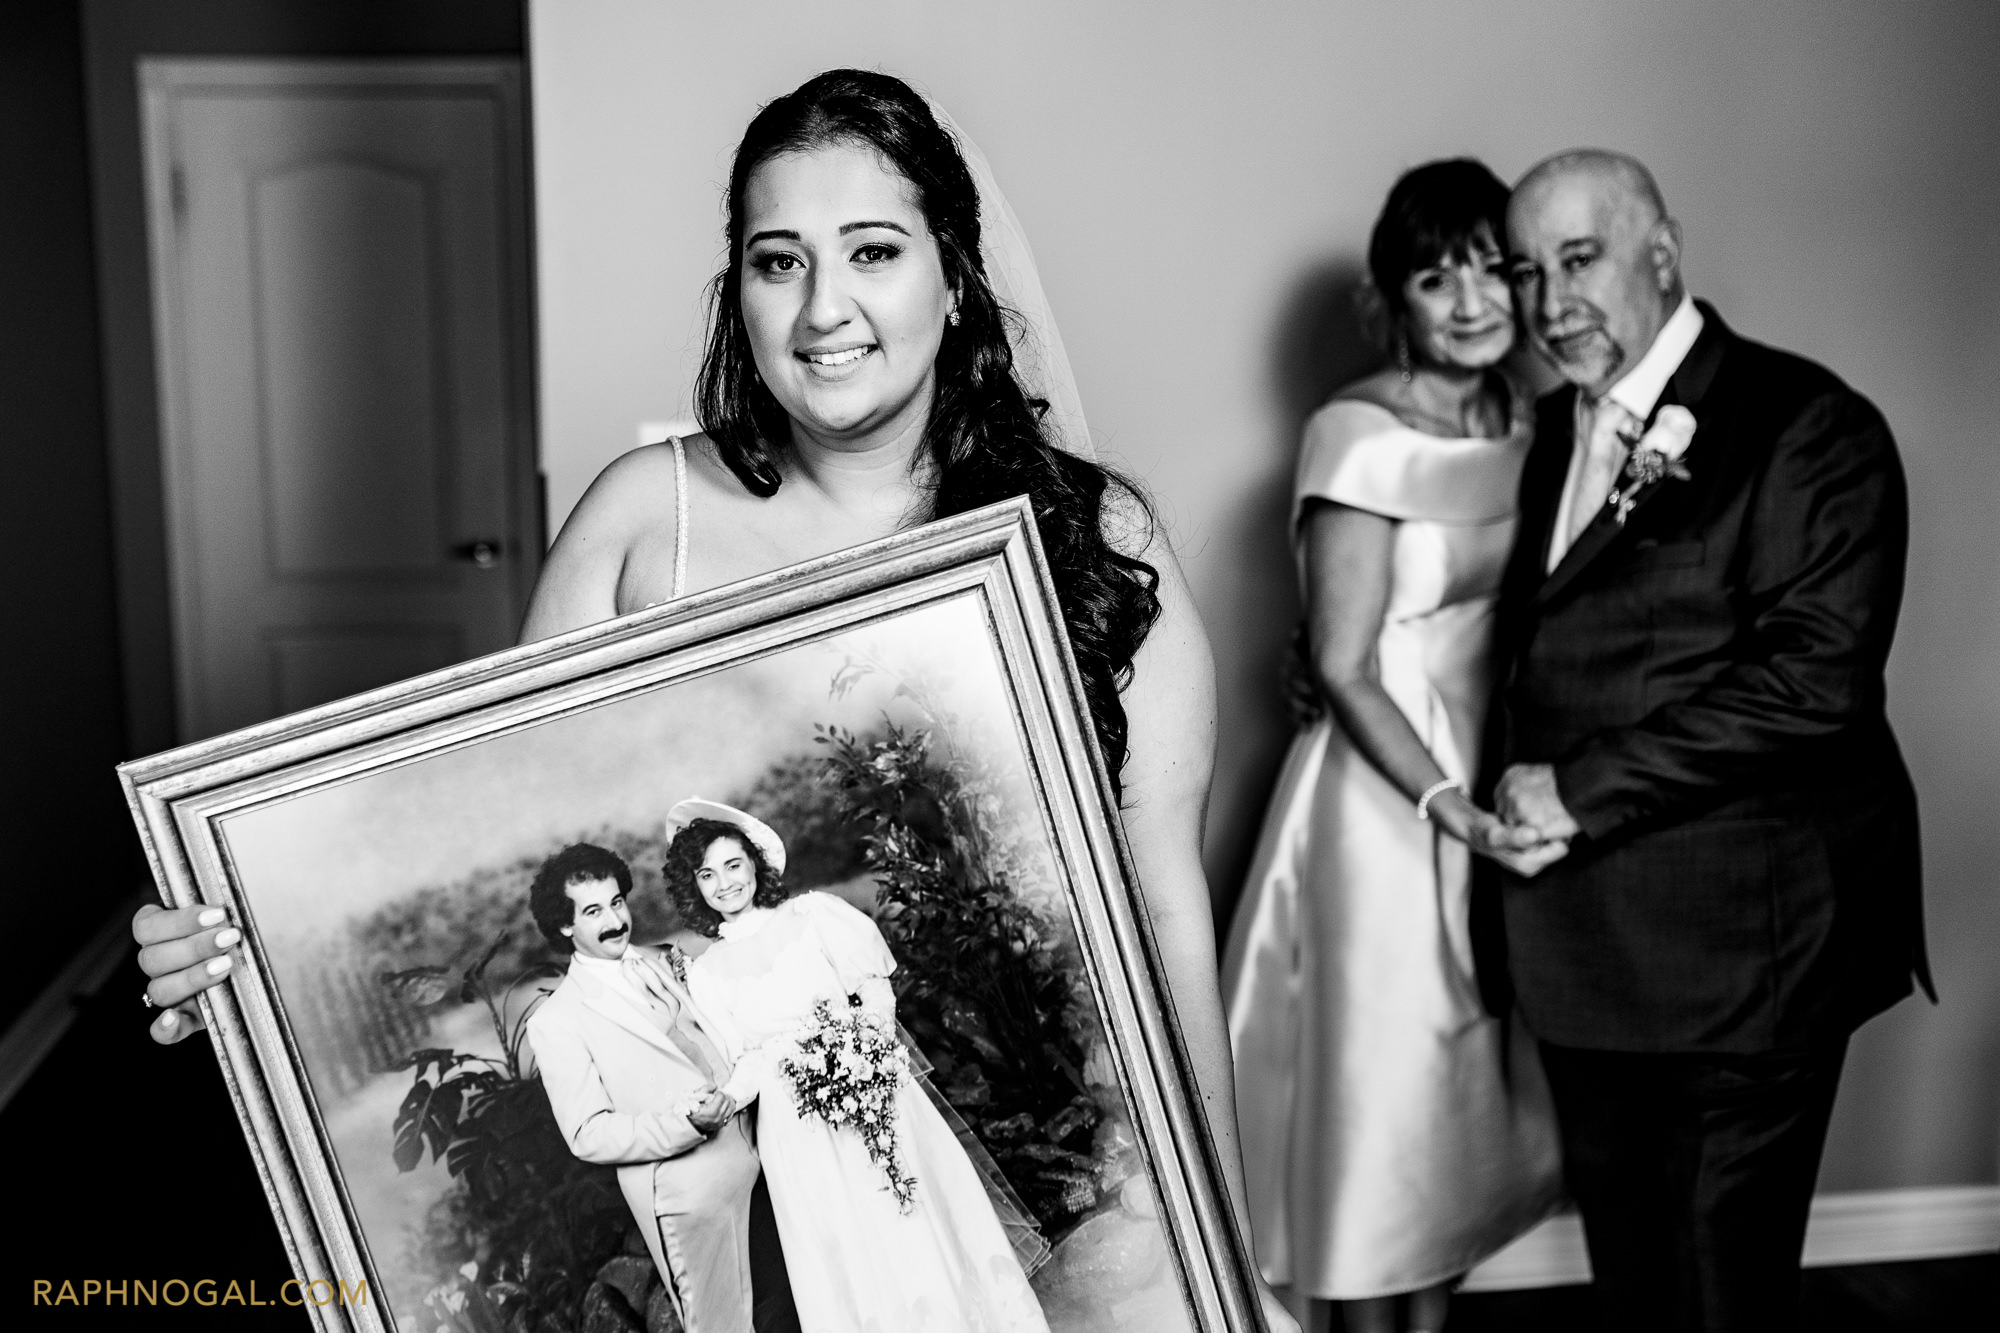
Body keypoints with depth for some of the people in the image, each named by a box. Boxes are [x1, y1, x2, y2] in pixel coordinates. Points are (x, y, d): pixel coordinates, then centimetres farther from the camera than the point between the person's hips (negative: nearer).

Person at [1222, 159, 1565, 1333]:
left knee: (1468, 1068, 19)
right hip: (1388, 789, -7)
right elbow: (1343, 668, -17)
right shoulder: (1360, 436, -17)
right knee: (1386, 1074, 8)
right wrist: (1446, 804, -24)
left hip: (1498, 783, 7)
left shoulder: (1525, 422, 4)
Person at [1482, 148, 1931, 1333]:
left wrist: (1585, 788, -20)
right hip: (1583, 926, 7)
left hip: (1740, 935, -6)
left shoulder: (1807, 426, -12)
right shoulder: (1555, 432, 11)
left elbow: (1815, 678, -21)